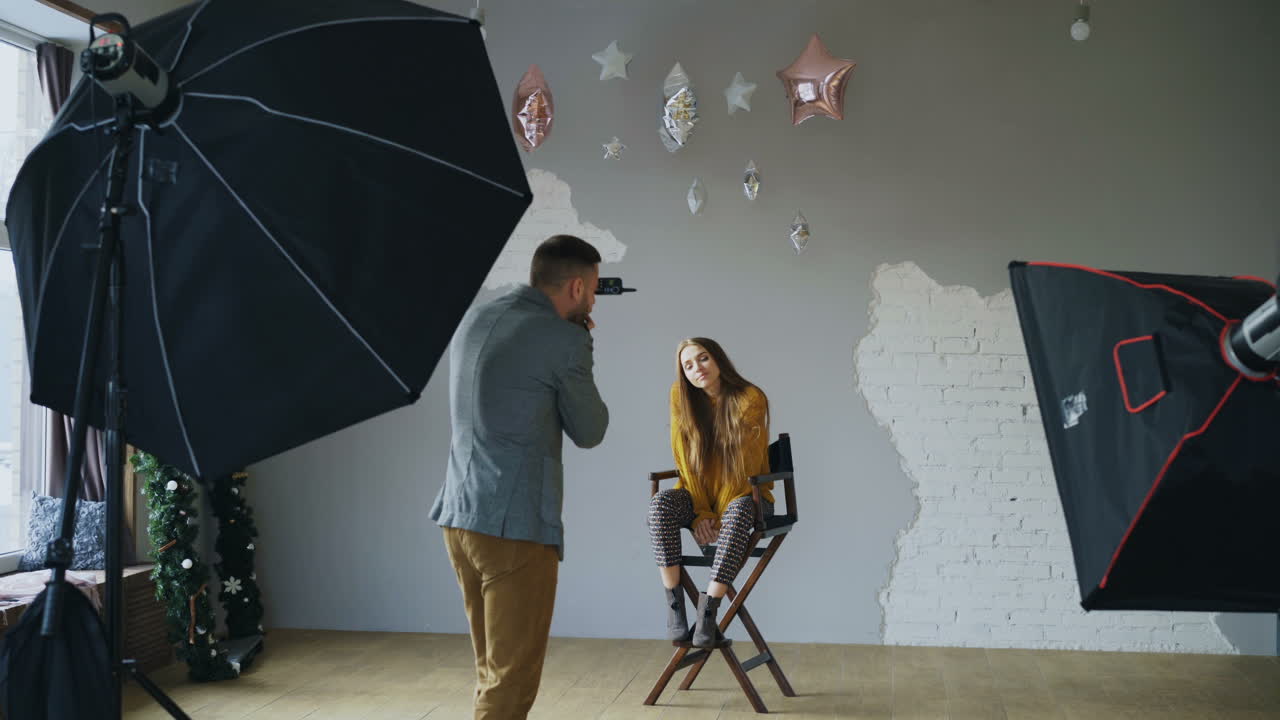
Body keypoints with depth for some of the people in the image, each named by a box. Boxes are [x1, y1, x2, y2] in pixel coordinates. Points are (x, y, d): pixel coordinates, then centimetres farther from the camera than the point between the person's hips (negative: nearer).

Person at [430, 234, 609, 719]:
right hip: (516, 525, -8)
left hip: (458, 515, 8)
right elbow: (589, 432, 0)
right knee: (512, 678, 0)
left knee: (492, 667, 17)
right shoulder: (563, 339, -11)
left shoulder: (473, 321, 11)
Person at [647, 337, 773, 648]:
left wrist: (719, 517, -20)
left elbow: (747, 464, -15)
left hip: (744, 496, -3)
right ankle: (674, 607, -29)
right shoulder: (682, 397, -2)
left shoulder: (750, 399, -13)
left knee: (737, 512, -37)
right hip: (700, 497, 3)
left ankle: (707, 612, -36)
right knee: (661, 503, -28)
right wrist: (700, 514, -11)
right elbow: (686, 461, -2)